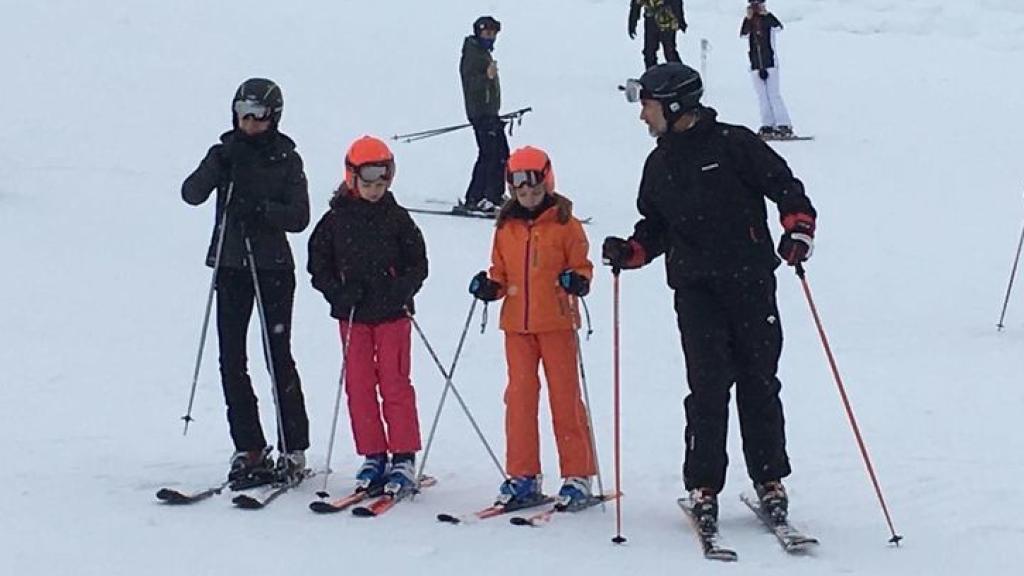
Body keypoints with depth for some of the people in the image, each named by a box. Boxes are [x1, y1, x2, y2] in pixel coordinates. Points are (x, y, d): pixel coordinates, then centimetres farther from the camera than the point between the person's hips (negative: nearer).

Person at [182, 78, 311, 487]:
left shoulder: (287, 160, 1)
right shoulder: (225, 153, 7)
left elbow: (299, 217, -6)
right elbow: (192, 195, -7)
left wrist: (260, 209, -20)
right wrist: (217, 166, -23)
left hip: (273, 267, -3)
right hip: (230, 266, 3)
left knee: (278, 357, -5)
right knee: (231, 360, 1)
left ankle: (293, 450, 4)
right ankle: (249, 450, 8)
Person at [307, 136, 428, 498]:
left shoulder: (397, 218, 0)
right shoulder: (336, 219, 1)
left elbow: (418, 264, 4)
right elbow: (318, 264, 6)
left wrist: (402, 290, -14)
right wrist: (338, 293, -9)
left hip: (392, 313, -2)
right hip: (352, 315, 2)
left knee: (395, 383, -3)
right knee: (359, 386, 4)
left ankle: (404, 458, 3)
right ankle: (373, 457, 14)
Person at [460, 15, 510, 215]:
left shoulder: (484, 53, 19)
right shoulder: (472, 52, -11)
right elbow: (470, 82, -24)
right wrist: (487, 77, -42)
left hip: (490, 112, 10)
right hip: (480, 112, -10)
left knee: (501, 153, 14)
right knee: (488, 154, -15)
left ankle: (495, 195, 24)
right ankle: (473, 200, -16)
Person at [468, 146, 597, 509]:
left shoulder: (565, 224, -1)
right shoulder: (506, 227, 10)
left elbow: (581, 266, 1)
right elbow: (501, 272, 16)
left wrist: (577, 281, -19)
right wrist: (490, 286, -4)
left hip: (556, 322, -4)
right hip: (517, 325, 4)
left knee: (565, 397, 1)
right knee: (519, 397, 3)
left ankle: (577, 476, 7)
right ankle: (523, 477, 10)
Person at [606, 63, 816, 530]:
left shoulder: (734, 144, -2)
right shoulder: (659, 164, 16)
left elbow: (785, 186, 0)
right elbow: (655, 227, 22)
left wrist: (798, 227, -15)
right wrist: (630, 252, 4)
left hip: (751, 284, -3)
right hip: (695, 290, 3)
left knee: (759, 383, 4)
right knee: (708, 386, -7)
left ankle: (769, 481, 17)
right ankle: (703, 487, 1)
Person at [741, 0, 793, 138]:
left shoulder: (768, 19, -1)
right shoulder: (748, 22, 6)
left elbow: (779, 27, -21)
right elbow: (743, 34, -13)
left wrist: (767, 14, -26)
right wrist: (748, 18, -22)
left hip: (770, 62, -4)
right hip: (755, 64, 4)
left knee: (774, 94, -8)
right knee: (762, 96, 4)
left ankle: (784, 126, -8)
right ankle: (767, 125, 8)